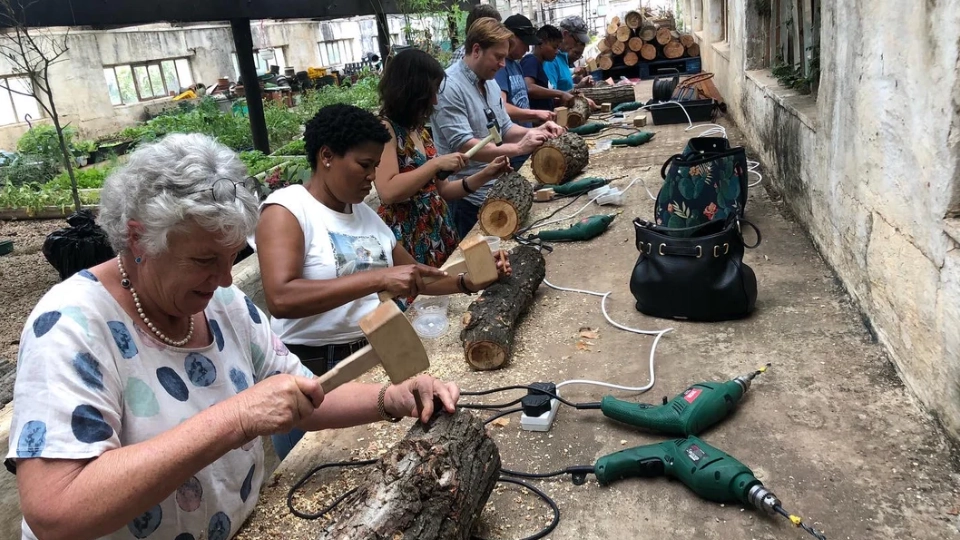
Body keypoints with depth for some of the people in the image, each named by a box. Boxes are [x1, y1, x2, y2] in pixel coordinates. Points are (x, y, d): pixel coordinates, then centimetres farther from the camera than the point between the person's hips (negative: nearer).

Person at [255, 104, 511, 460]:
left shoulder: (365, 213, 10)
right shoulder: (286, 208, -12)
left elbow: (413, 278, 14)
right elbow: (280, 299, -28)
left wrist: (467, 283, -4)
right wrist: (377, 278, -33)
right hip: (312, 370, -6)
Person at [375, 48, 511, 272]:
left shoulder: (419, 131, 12)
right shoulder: (384, 129, -12)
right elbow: (388, 192, -24)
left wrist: (484, 175, 7)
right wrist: (437, 164, -20)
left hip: (438, 233, 8)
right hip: (408, 241, -8)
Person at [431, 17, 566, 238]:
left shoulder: (490, 83, 9)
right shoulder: (449, 87, -19)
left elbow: (505, 129, 15)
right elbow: (463, 146, -26)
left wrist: (536, 131, -4)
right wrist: (518, 148, -28)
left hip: (496, 191, 9)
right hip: (467, 199, -8)